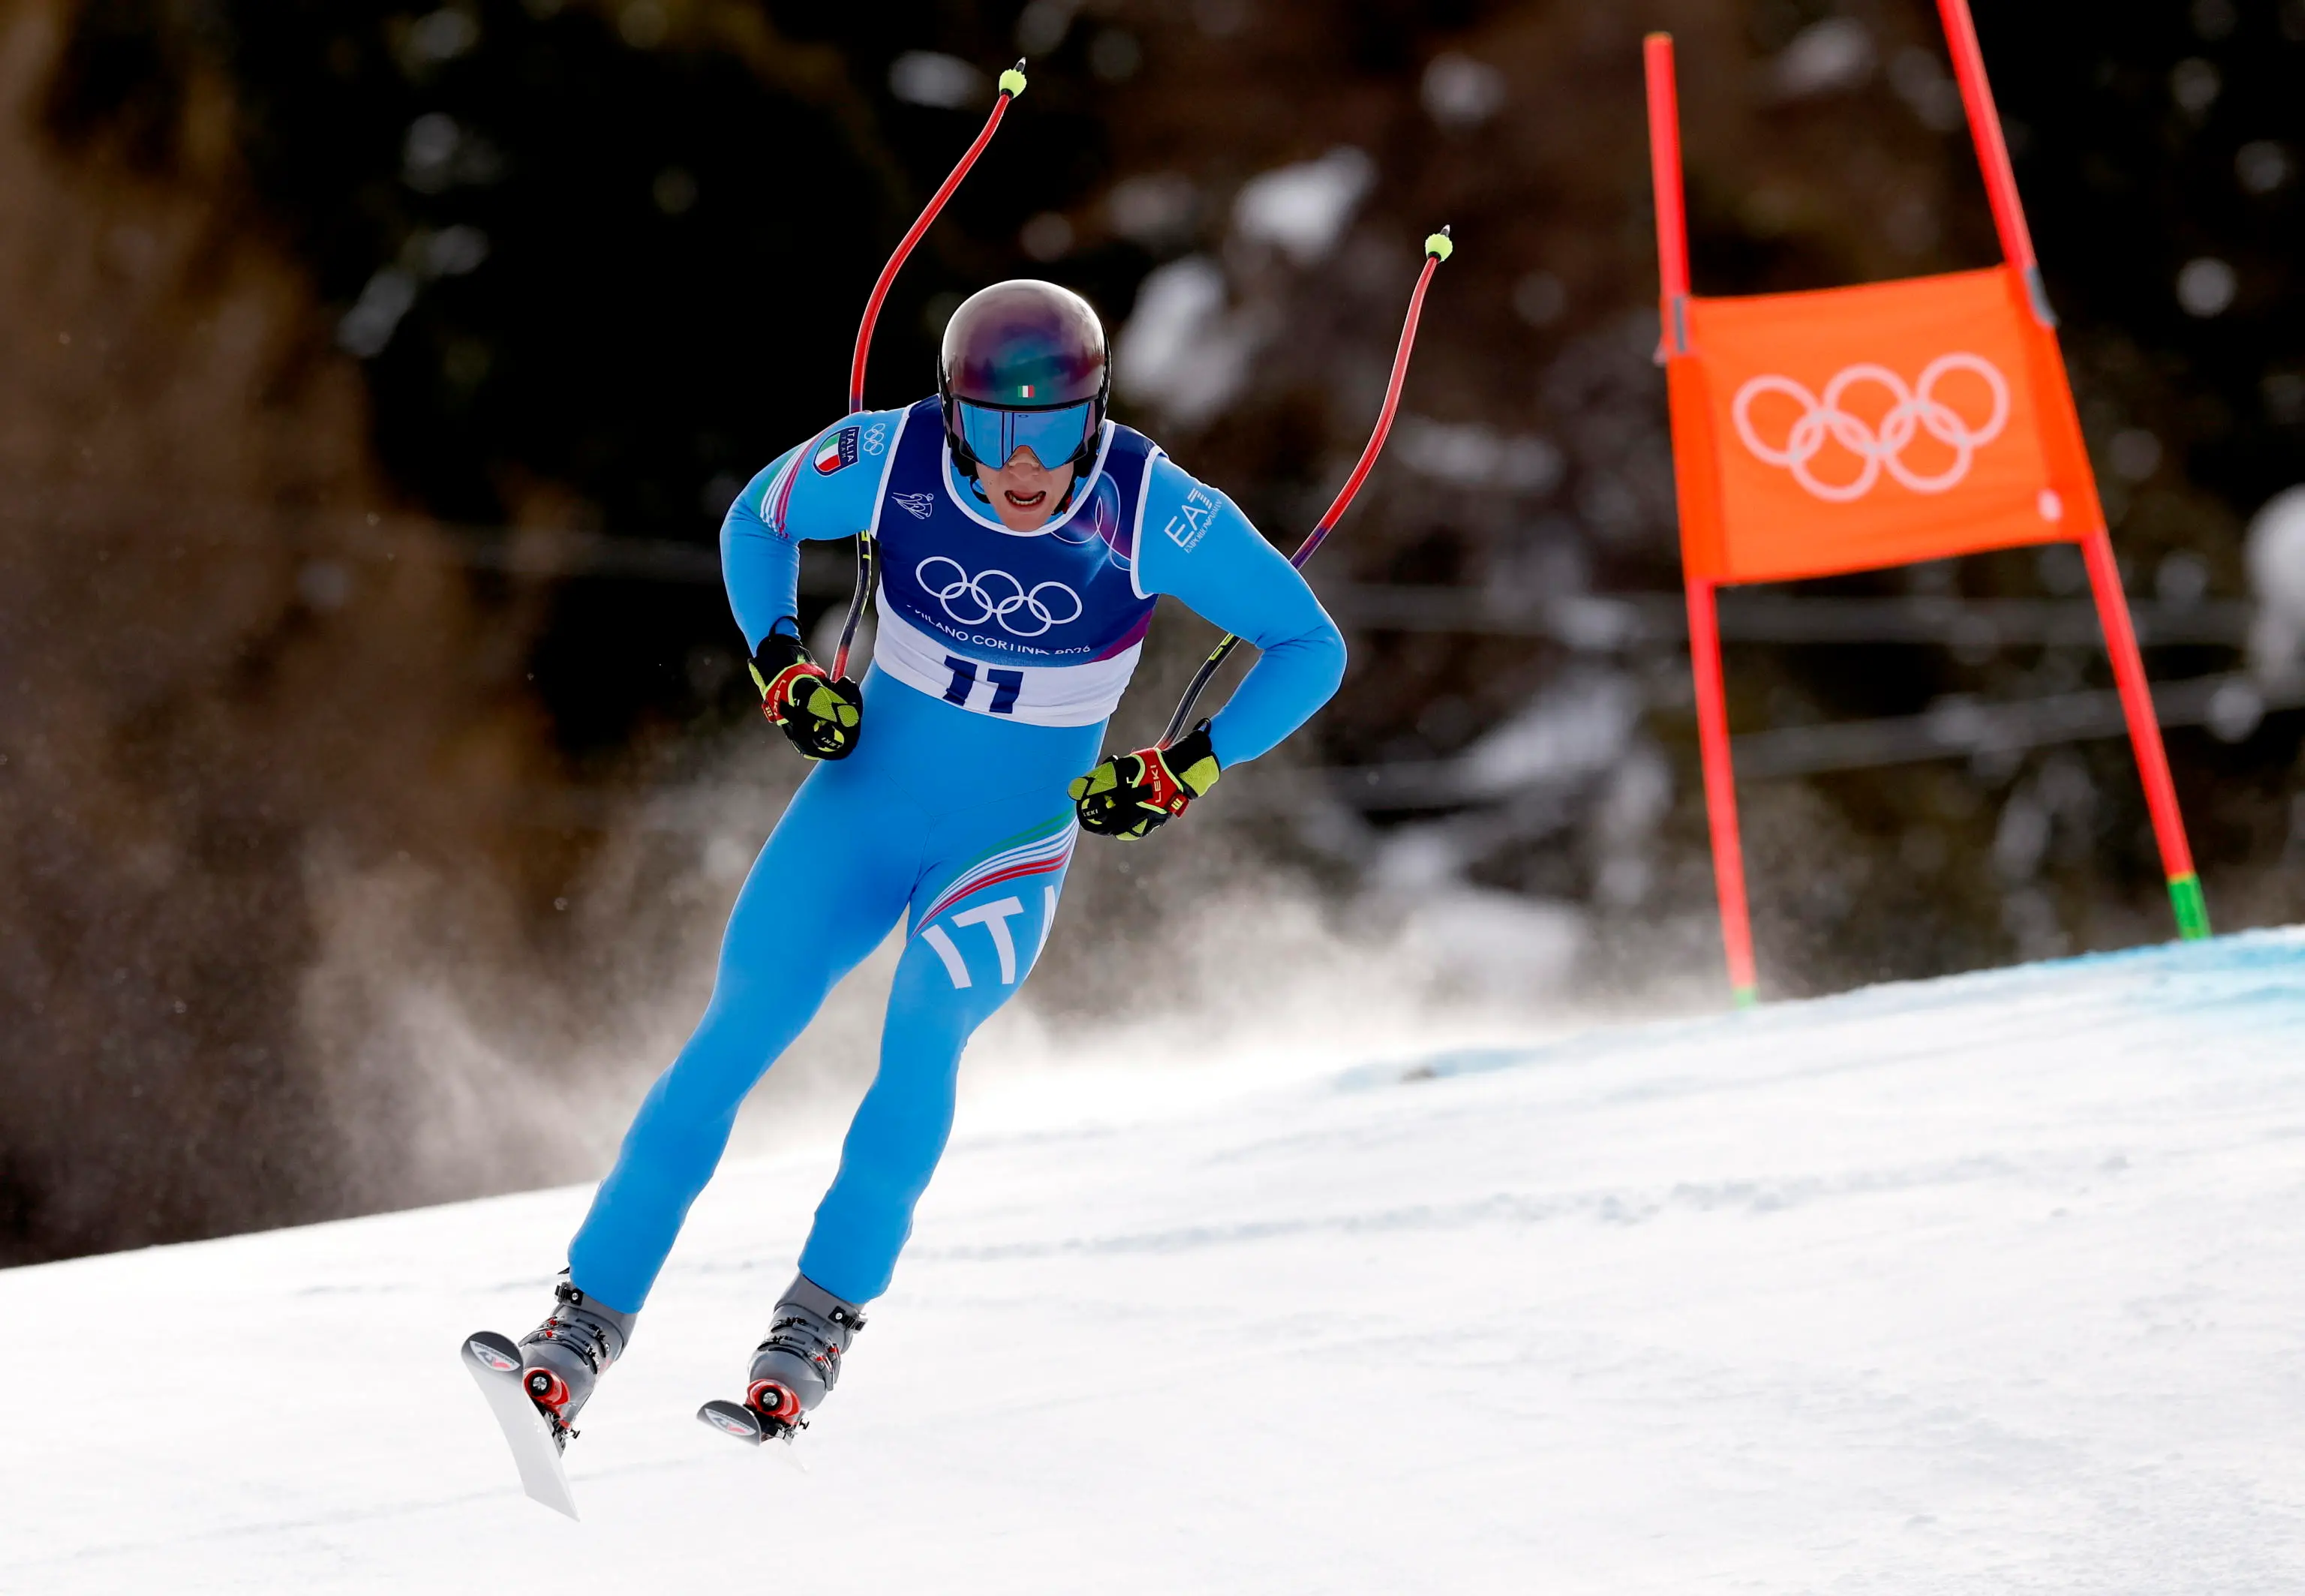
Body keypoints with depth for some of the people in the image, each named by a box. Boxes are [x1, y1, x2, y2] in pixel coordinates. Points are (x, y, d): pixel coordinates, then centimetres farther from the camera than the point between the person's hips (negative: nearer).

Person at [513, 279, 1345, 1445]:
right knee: (729, 1045, -12)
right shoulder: (887, 461, -17)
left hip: (1013, 850, -1)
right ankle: (587, 1320, -6)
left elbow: (1311, 647, -10)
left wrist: (1185, 774, -18)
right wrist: (780, 668, -8)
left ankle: (824, 1314, -18)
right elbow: (757, 520, 6)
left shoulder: (1151, 512, -21)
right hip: (862, 806, 2)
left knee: (925, 1033, -28)